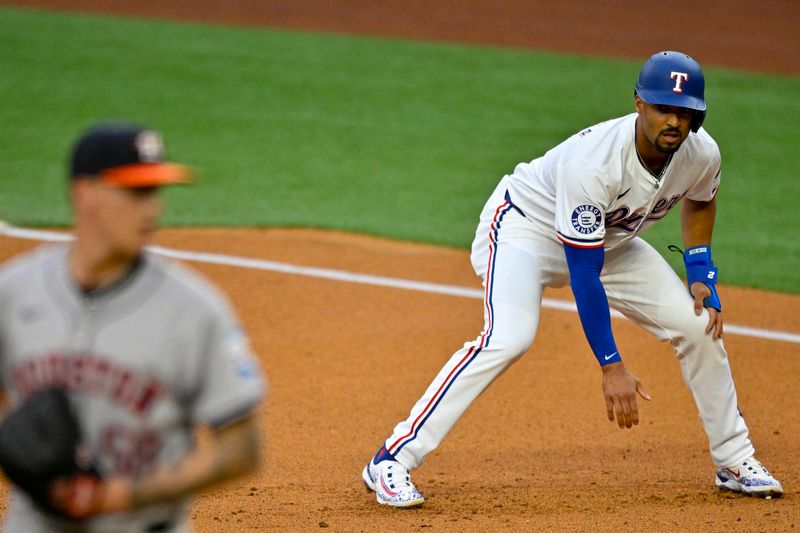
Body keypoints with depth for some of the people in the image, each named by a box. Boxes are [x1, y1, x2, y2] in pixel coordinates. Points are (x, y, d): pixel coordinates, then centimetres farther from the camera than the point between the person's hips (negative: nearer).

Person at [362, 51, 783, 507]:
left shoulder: (702, 154, -19)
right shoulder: (592, 163, -39)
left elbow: (700, 200, 9)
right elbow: (584, 275, -35)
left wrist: (702, 274, -4)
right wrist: (611, 367, -35)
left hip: (611, 241, 7)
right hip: (526, 227, -7)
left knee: (699, 325, -1)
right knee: (510, 337, -31)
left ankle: (734, 461, 18)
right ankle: (391, 461, -29)